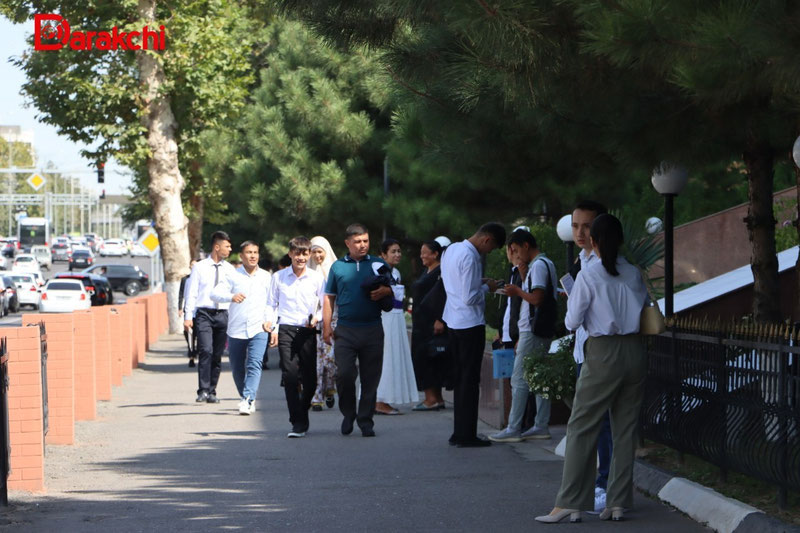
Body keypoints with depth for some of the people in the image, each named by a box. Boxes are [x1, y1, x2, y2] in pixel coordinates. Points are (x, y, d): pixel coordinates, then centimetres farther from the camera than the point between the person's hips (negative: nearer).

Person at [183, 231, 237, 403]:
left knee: (217, 355, 4)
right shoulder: (200, 268, 2)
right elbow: (191, 293, 2)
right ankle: (203, 391, -16)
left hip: (222, 314, 3)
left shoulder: (229, 269, 11)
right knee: (206, 351, -16)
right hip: (204, 313, -3)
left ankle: (211, 392, 11)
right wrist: (188, 316, -4)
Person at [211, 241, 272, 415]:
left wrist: (269, 319, -2)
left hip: (259, 329, -1)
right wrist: (231, 297, -25)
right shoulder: (233, 276, 3)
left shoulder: (266, 277, 9)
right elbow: (215, 293, -6)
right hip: (236, 329, 1)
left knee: (254, 364, -18)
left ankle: (247, 399, -24)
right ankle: (246, 398, 27)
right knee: (237, 368, 7)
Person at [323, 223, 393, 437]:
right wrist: (326, 325, 4)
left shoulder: (379, 265, 9)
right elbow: (329, 298, 12)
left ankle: (366, 420, 11)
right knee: (344, 373, -10)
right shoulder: (338, 266, 9)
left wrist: (384, 292, -10)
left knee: (370, 377, 2)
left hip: (373, 329, 1)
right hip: (346, 329, 0)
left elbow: (394, 289, 13)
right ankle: (348, 413, 12)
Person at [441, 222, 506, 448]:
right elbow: (470, 298, -21)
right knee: (470, 380, -3)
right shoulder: (470, 257, -19)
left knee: (460, 377, 14)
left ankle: (459, 432, 18)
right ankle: (466, 435, 0)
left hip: (453, 321, 9)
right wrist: (487, 287, -5)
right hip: (470, 323, -9)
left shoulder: (451, 249, 9)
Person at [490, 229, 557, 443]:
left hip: (533, 332, -10)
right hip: (542, 331, 10)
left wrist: (517, 291, -7)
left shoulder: (538, 266, -14)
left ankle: (513, 430, -7)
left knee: (519, 379, -7)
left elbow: (537, 298, -22)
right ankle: (541, 426, 12)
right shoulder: (546, 264, 17)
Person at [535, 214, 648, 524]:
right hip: (634, 350, 5)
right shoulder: (634, 275, 5)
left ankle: (569, 504, -5)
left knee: (581, 428, -1)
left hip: (603, 353, -5)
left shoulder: (589, 276, -8)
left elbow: (572, 322, -5)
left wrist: (571, 299, 14)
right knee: (625, 429, 10)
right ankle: (618, 503, 11)